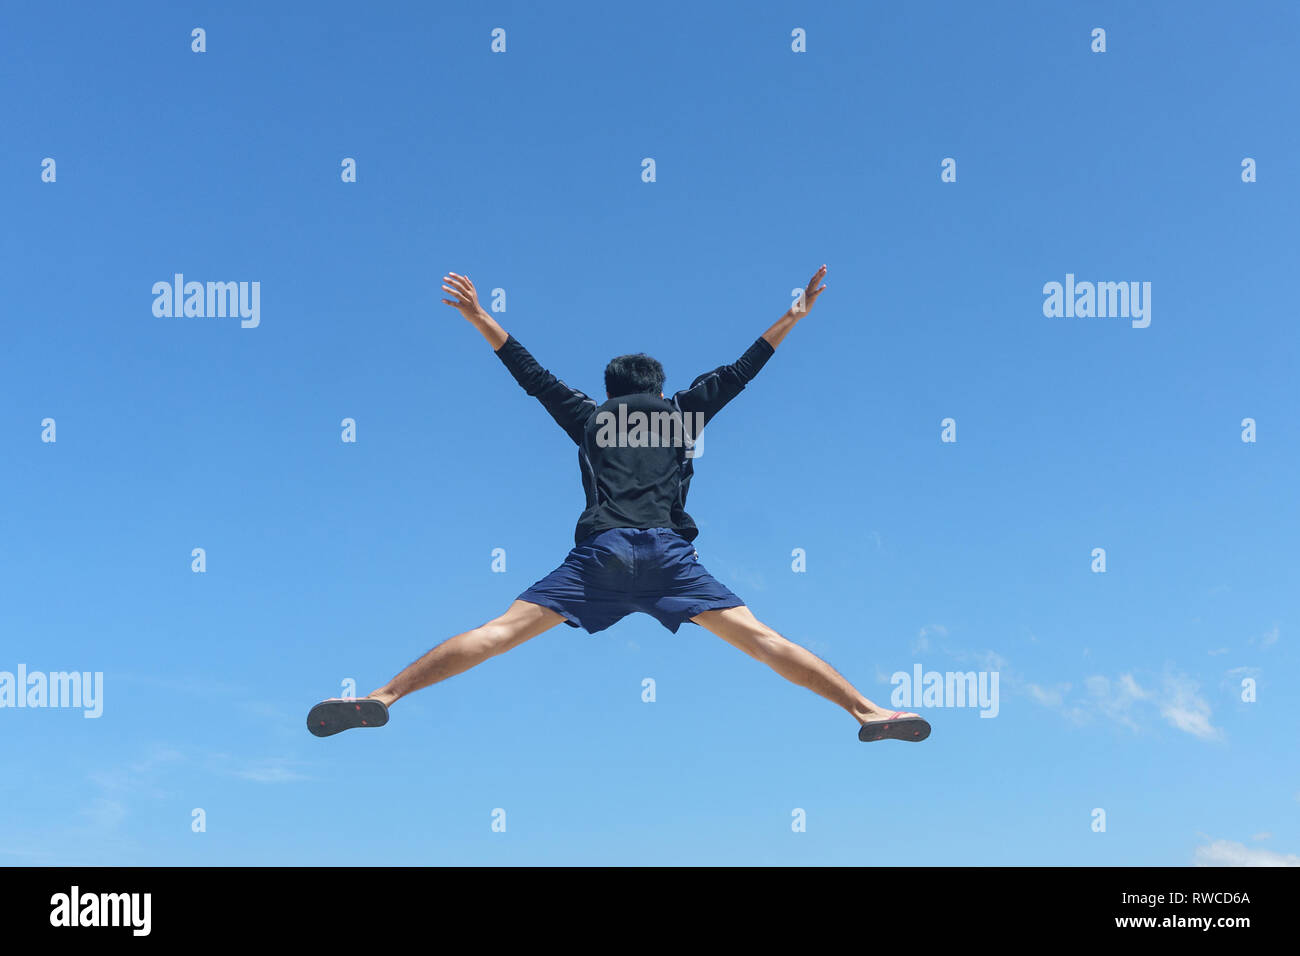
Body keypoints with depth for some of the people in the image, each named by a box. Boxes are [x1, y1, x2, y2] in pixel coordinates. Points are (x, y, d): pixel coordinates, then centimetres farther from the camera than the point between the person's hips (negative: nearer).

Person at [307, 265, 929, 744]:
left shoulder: (590, 417, 25)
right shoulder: (683, 413, 24)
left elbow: (533, 375, 30)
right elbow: (738, 372, 27)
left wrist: (479, 317, 39)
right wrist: (793, 316, 36)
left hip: (599, 554, 0)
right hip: (670, 554, 0)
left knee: (502, 631, -7)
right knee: (760, 638, -5)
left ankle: (383, 697, -16)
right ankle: (868, 712, -11)